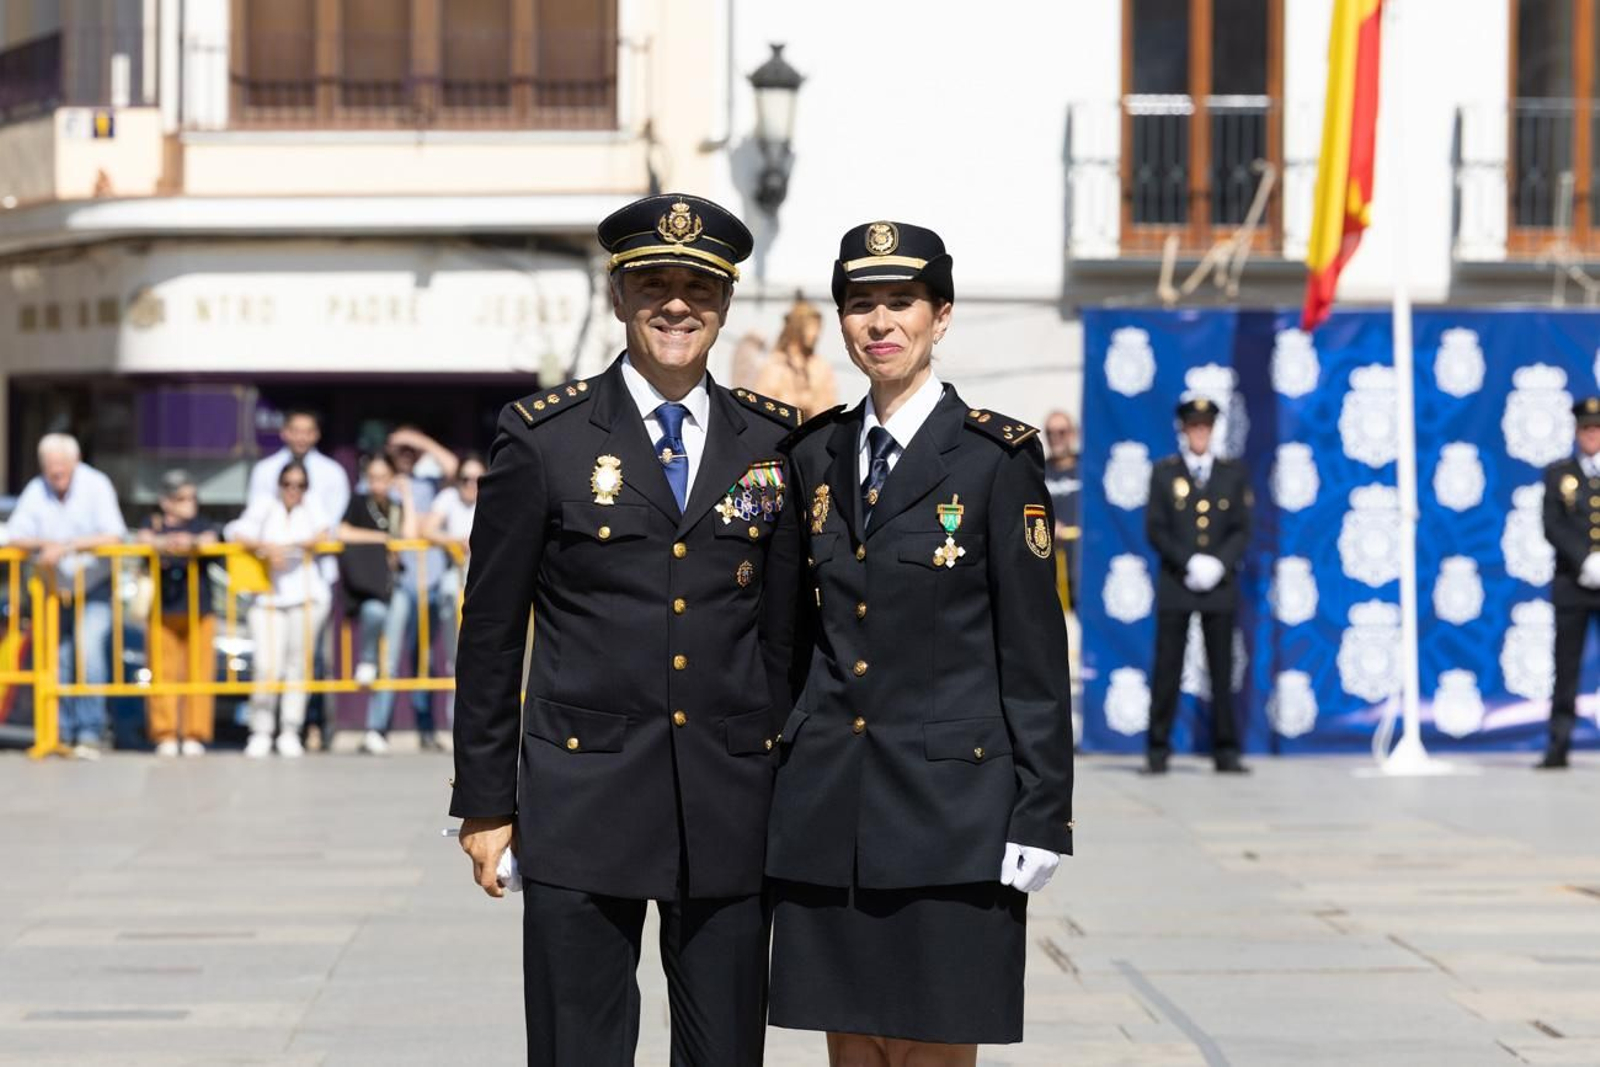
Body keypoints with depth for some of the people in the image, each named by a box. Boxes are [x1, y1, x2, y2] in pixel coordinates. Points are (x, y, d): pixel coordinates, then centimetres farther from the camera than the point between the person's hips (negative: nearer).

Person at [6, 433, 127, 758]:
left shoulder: (95, 485, -13)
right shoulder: (36, 491, -5)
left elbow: (113, 536, -20)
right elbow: (17, 539, -4)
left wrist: (68, 547, -28)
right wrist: (44, 544, -24)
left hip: (95, 588, -4)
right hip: (56, 589, 4)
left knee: (89, 654, -19)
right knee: (59, 663, 3)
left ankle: (90, 734, -16)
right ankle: (64, 734, 14)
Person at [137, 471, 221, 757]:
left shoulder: (202, 525, 10)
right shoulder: (155, 524, 9)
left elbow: (209, 540, -10)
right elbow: (145, 539, -11)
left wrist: (190, 542, -33)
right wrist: (164, 542, -34)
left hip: (199, 610, 1)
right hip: (164, 611, 0)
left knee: (199, 671, -1)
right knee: (164, 672, -2)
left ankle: (194, 735, 5)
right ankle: (165, 735, 4)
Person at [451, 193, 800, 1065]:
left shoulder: (774, 444, 7)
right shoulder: (541, 438, 0)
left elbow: (787, 630, 10)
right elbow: (490, 633, 3)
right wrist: (483, 802, 2)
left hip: (730, 813, 2)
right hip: (582, 801, -2)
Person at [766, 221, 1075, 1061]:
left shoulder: (997, 457, -4)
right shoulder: (815, 455, 11)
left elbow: (1034, 651, -5)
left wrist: (1039, 817, -9)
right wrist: (781, 776, 13)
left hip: (949, 802, -5)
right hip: (829, 808, 5)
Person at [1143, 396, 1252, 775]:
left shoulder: (1233, 472, 10)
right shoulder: (1163, 472, 6)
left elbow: (1242, 529, 6)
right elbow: (1155, 529, 0)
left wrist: (1218, 563, -11)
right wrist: (1189, 563, -12)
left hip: (1220, 585, 1)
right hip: (1175, 586, -1)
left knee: (1221, 670, 2)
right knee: (1167, 669, -2)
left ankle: (1226, 751, 5)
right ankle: (1157, 750, 2)